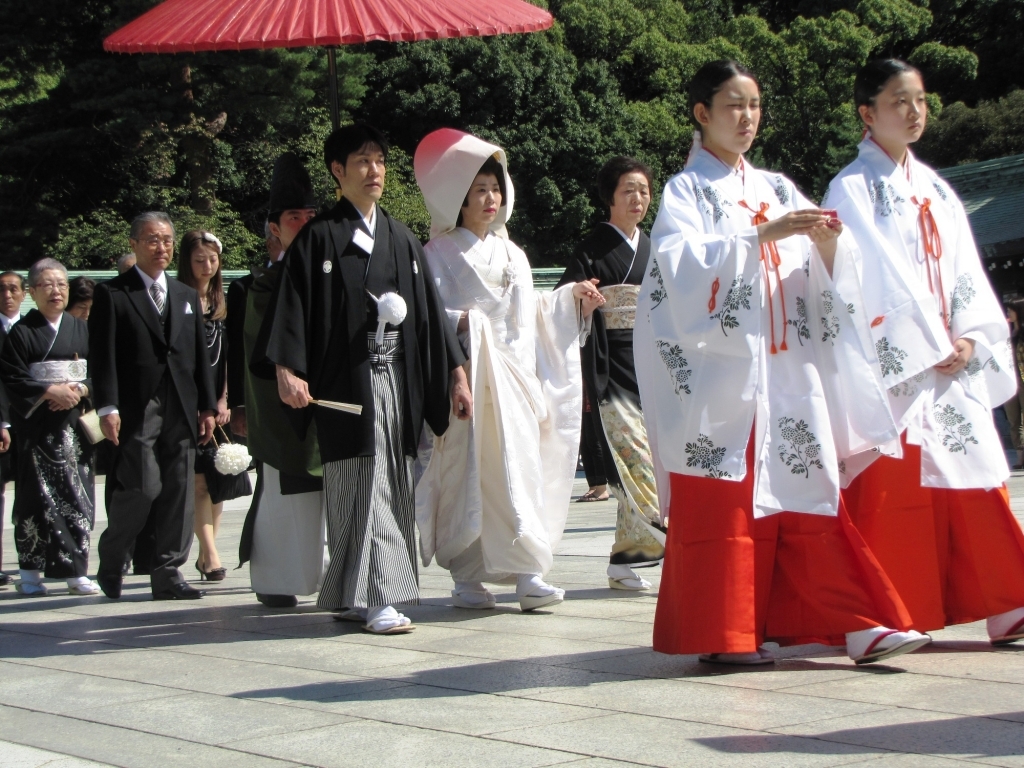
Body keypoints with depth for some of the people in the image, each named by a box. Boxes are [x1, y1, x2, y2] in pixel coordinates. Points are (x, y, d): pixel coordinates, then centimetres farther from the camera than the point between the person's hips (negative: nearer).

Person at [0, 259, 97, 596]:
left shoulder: (81, 329, 12)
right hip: (39, 427, -3)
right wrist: (50, 392, -16)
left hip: (76, 425, 3)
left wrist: (79, 390, -10)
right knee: (39, 498, -5)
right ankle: (31, 573, 2)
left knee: (79, 498, 0)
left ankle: (76, 571, 3)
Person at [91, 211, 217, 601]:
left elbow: (200, 356, 18)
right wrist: (107, 408, -13)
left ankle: (168, 573, 7)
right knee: (141, 490, -9)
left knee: (179, 496, 1)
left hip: (181, 410, 5)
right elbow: (102, 357, -4)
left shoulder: (187, 296, 20)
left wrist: (207, 407, 12)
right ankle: (110, 563, 12)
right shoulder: (111, 294, 3)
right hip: (136, 411, -5)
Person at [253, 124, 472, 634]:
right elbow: (291, 306, -7)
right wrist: (286, 370, -20)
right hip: (345, 384, -5)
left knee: (393, 489, 7)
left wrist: (456, 375, 10)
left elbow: (429, 311, 14)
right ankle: (374, 598, -7)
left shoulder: (402, 240, 15)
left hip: (397, 380, 6)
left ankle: (351, 595, 16)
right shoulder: (319, 238, 0)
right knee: (363, 487, -9)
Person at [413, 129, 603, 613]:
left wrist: (572, 298, 15)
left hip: (517, 378, 5)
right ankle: (466, 577, 0)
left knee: (522, 468, -3)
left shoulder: (512, 255, 21)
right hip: (470, 379, -5)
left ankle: (526, 572, -5)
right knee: (468, 473, -7)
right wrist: (459, 323, -24)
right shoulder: (440, 254, 2)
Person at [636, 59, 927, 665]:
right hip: (720, 371, -4)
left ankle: (854, 624, -1)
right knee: (722, 502, -4)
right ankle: (720, 633, 2)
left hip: (786, 373, 5)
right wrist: (761, 234, -22)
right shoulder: (687, 190, 4)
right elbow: (685, 263, -14)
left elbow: (819, 281, 12)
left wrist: (827, 246, -9)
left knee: (806, 498, 1)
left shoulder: (777, 188, 18)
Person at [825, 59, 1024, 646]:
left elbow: (963, 269, 13)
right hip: (893, 367, -6)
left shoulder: (934, 187, 17)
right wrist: (930, 348, -13)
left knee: (976, 485, 3)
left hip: (953, 364, 6)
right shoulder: (853, 189, -3)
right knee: (893, 492, -5)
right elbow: (876, 276, -10)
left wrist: (969, 337, -2)